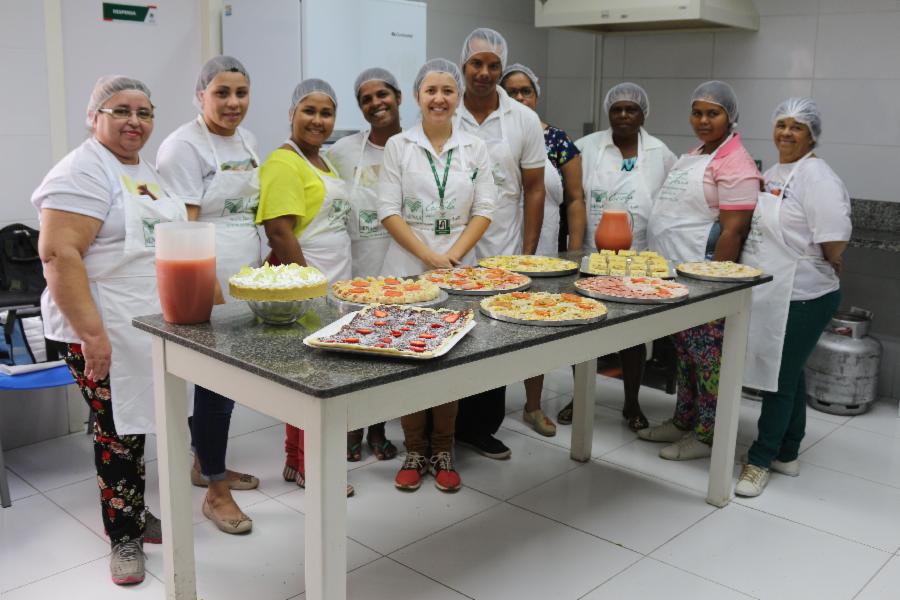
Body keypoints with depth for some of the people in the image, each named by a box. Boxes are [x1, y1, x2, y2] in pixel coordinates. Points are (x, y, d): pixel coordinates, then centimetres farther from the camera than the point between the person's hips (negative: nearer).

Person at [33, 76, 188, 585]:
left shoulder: (148, 171, 15)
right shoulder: (82, 172, -12)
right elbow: (59, 254, -20)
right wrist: (91, 333, -24)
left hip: (152, 328, 8)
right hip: (105, 333, -7)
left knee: (134, 425, 16)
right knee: (118, 429, 2)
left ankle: (135, 514, 31)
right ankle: (125, 536, 16)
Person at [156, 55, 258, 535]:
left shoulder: (246, 141, 14)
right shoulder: (183, 146, -10)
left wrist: (260, 269, 16)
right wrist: (209, 288, -20)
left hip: (244, 280, 8)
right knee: (216, 379, -4)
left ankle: (205, 464, 31)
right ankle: (215, 491, 9)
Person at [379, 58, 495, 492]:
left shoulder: (474, 149, 8)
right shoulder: (398, 146, 3)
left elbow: (483, 211, 3)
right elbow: (389, 212, -3)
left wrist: (453, 255, -11)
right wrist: (429, 256, -13)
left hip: (459, 267, 1)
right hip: (407, 268, -1)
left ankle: (443, 452, 18)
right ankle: (414, 452, 16)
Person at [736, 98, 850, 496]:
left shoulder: (816, 177, -15)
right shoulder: (771, 174, 12)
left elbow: (835, 241, -19)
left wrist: (827, 267, -3)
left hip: (801, 297, -9)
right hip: (768, 293, 9)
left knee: (782, 378, 1)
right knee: (789, 374, 17)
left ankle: (761, 460, 12)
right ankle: (786, 456, 29)